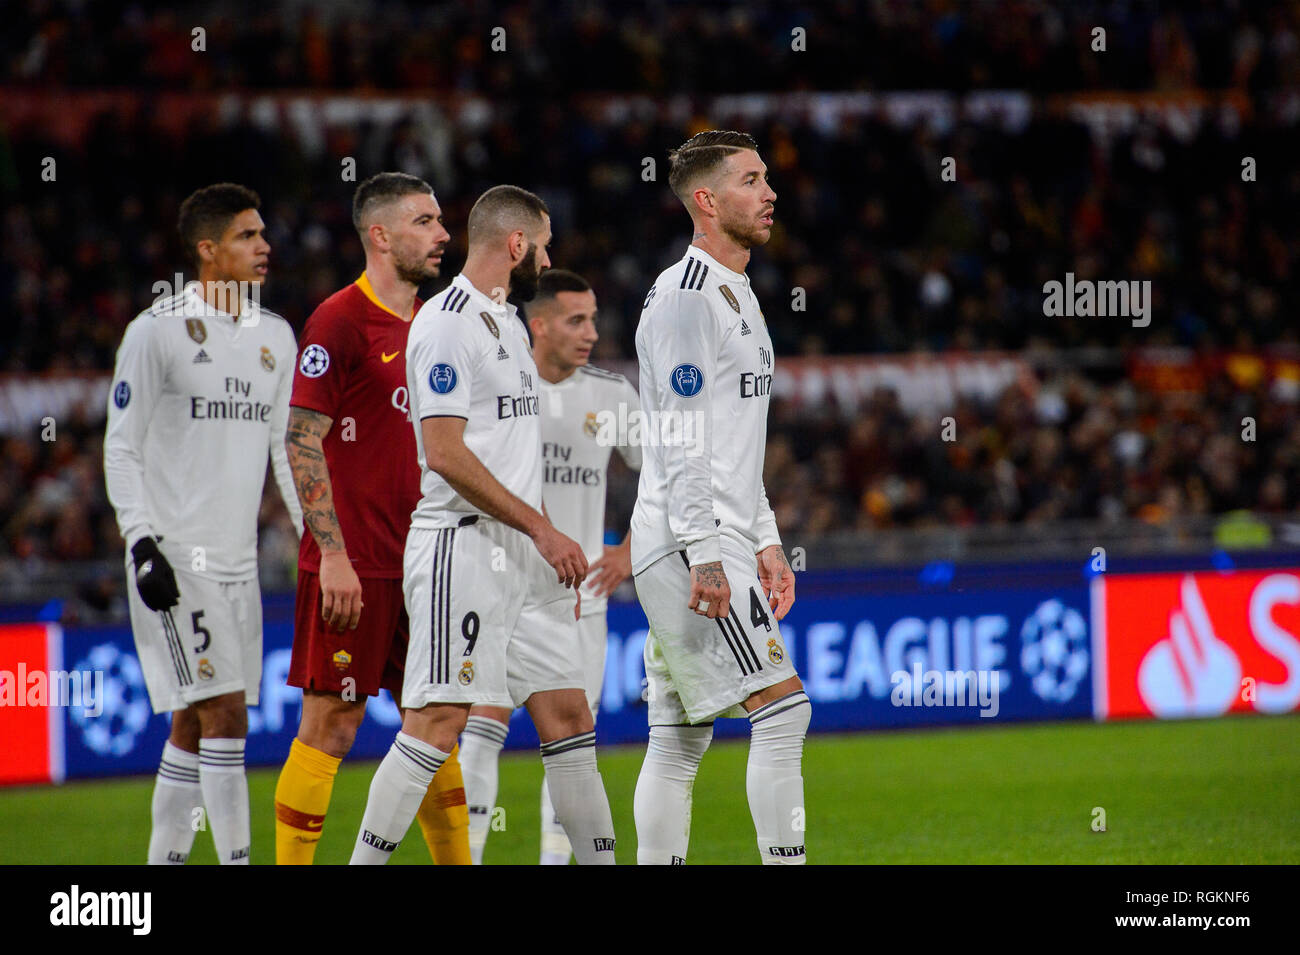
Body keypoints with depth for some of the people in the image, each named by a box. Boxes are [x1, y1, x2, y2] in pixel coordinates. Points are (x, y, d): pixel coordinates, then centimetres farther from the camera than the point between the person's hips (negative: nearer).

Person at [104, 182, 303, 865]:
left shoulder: (276, 337, 12)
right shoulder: (157, 332, -7)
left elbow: (289, 447, 18)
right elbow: (121, 449, -6)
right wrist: (141, 543, -15)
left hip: (238, 556, 7)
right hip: (176, 556, -7)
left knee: (193, 725, 10)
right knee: (224, 712, -13)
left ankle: (164, 861, 17)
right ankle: (236, 860, -12)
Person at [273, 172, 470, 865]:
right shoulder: (339, 323, -10)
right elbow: (301, 443, -14)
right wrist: (333, 553, -20)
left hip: (420, 565, 8)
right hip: (352, 566, -8)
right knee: (330, 728, -5)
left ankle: (455, 862, 15)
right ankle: (290, 863, 0)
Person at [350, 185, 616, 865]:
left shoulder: (508, 323, 19)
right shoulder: (446, 323, -11)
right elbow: (445, 454, -18)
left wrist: (554, 549, 19)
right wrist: (541, 529, -17)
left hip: (523, 554, 9)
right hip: (463, 547, -9)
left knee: (567, 714, 7)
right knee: (437, 724, -12)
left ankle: (600, 858, 10)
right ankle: (365, 860, -8)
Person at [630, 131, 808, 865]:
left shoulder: (737, 295, 20)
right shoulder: (686, 297, -12)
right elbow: (680, 442, -18)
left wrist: (766, 543, 21)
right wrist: (703, 557, -23)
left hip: (721, 545, 10)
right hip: (689, 546, -10)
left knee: (680, 739, 7)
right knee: (783, 709, -13)